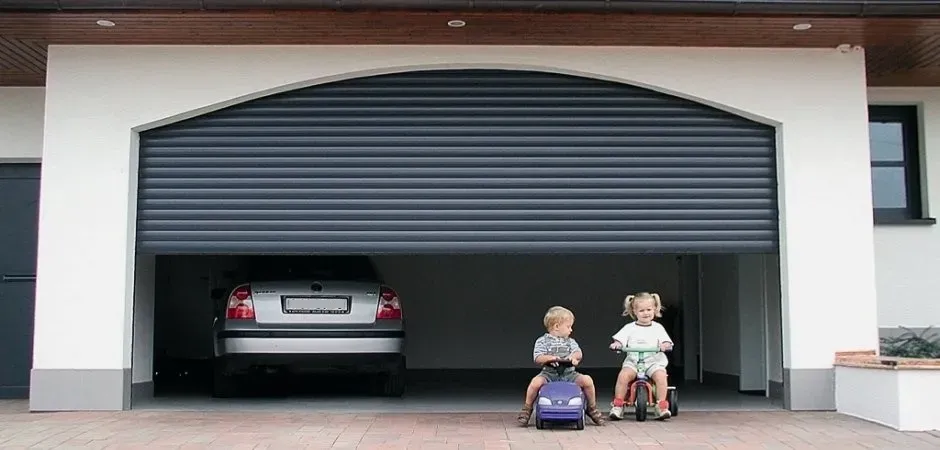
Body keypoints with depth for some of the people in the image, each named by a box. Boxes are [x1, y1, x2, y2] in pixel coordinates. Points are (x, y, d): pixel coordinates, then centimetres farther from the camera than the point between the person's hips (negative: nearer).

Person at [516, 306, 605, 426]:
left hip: (569, 373, 3)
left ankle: (592, 408, 4)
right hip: (549, 373, -3)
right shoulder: (542, 341, 4)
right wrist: (550, 358, -25)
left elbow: (579, 353, 0)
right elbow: (537, 358, -7)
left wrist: (573, 356, -23)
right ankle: (527, 409, -9)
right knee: (536, 382, -32)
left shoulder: (570, 341, 16)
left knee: (587, 380, -19)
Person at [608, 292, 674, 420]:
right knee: (623, 375, -28)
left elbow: (666, 341, 2)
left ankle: (662, 406, -20)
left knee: (661, 375, -31)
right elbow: (620, 340, 3)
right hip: (633, 360, 0)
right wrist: (616, 344, -19)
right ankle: (617, 405, -17)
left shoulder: (657, 328, 12)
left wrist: (665, 345, -21)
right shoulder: (629, 328, 12)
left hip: (654, 360, 0)